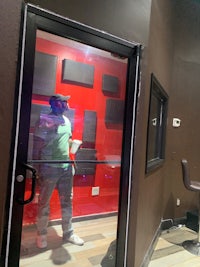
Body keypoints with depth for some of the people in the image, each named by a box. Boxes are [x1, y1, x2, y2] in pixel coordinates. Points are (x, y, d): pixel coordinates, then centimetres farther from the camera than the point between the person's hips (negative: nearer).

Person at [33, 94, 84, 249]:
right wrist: (36, 167, -10)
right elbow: (37, 145, -11)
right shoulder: (44, 121, -11)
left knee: (67, 201, 13)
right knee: (44, 202, 10)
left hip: (66, 166, 6)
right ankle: (42, 234, 29)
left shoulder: (67, 121, 9)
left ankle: (68, 233, 29)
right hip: (49, 167, -6)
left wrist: (74, 143, -1)